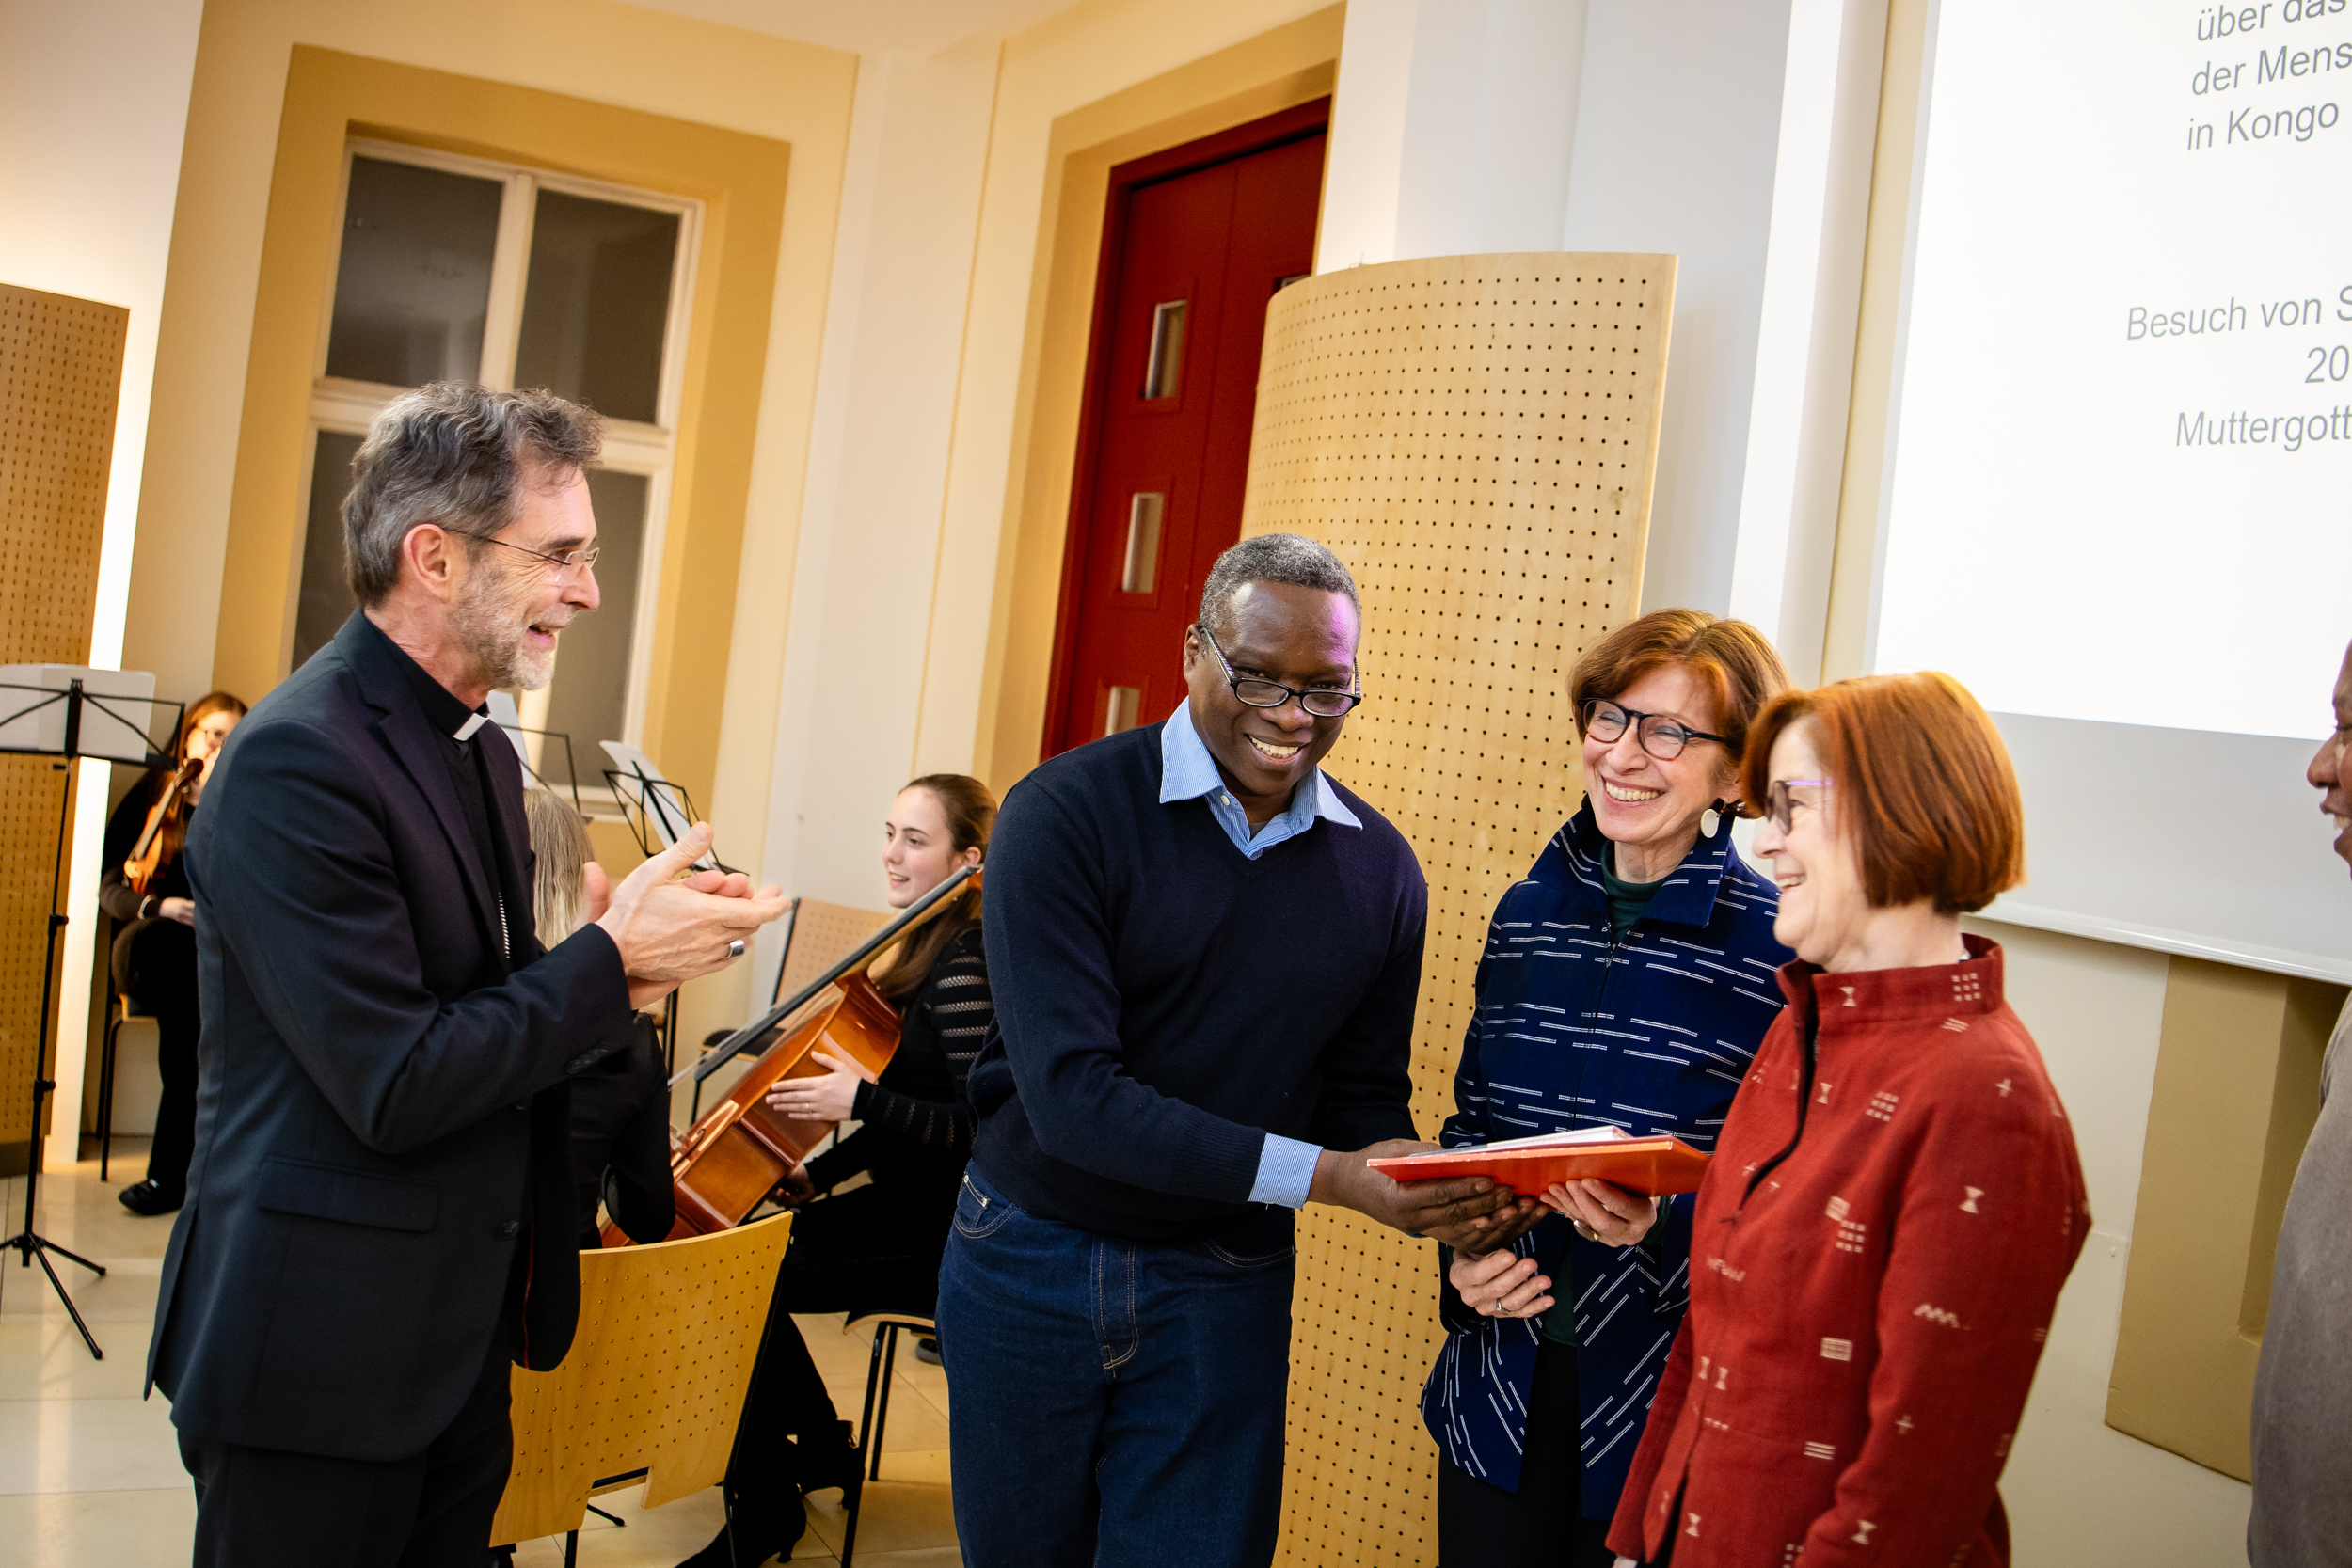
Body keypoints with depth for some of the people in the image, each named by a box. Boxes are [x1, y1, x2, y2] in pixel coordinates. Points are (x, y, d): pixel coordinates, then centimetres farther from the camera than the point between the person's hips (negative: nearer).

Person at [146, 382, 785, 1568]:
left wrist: (602, 972, -7)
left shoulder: (481, 748, 9)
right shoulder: (297, 761, -20)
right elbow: (395, 1088, -23)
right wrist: (610, 961, -15)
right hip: (322, 1361, -8)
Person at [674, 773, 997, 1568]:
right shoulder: (929, 952, 10)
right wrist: (823, 1173, 9)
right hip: (908, 1205, 10)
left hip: (944, 1235, -10)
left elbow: (983, 1126, -25)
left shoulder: (964, 969, -19)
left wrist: (862, 1099, -29)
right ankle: (820, 1448, 24)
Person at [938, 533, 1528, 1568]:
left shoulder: (1379, 869, -1)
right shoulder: (1065, 814, -16)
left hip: (1225, 1290, 2)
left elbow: (1363, 1096, 5)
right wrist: (1324, 1175, -28)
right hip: (1033, 1260, -2)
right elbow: (1072, 1095, -24)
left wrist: (1435, 1201, -19)